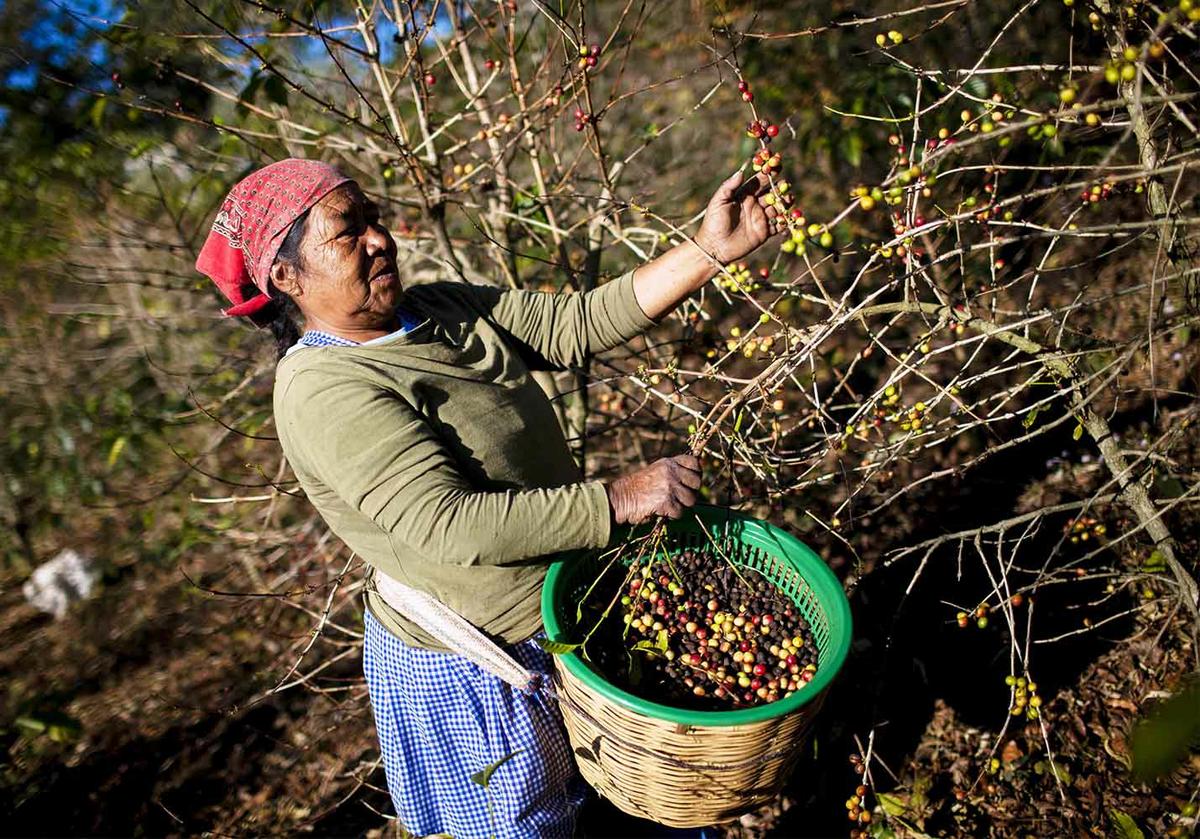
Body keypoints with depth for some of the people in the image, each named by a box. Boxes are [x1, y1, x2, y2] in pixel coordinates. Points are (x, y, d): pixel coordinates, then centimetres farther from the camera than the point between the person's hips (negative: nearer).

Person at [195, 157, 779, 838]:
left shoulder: (442, 309, 1)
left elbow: (577, 323, -5)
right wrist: (615, 501, -30)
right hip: (475, 670, -7)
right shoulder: (321, 391, -24)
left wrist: (711, 250, -11)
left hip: (561, 619, 8)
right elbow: (451, 525, -33)